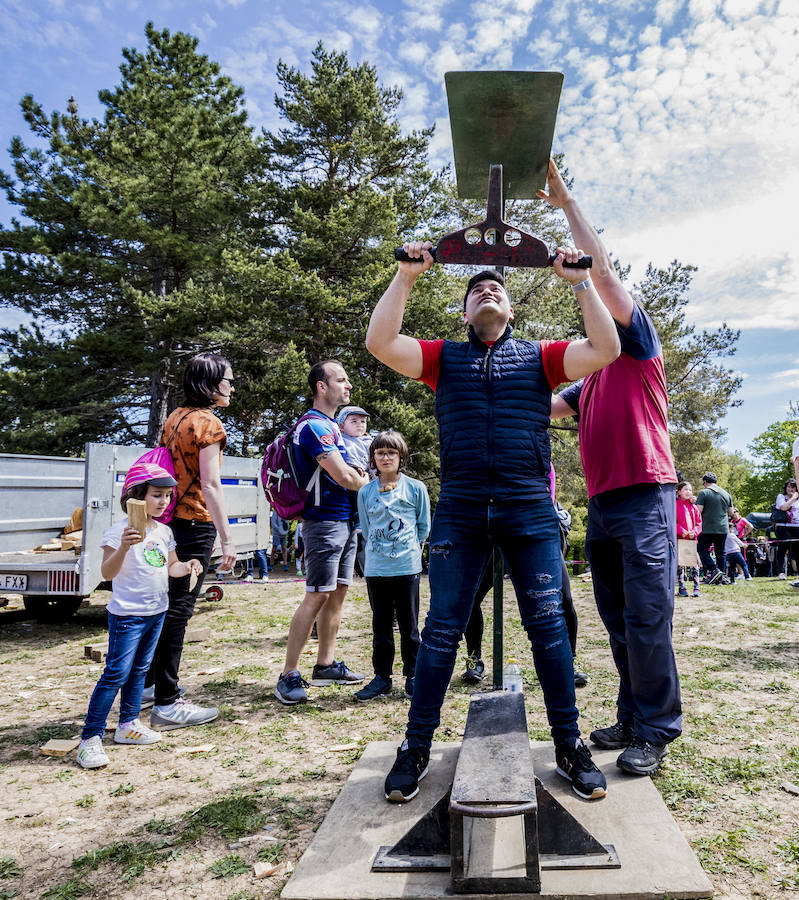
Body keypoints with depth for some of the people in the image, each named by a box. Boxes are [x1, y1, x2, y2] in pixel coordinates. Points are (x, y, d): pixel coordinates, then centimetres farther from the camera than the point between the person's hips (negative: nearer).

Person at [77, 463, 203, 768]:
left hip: (157, 612, 7)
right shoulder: (120, 530, -15)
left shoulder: (164, 532, 7)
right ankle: (90, 738, 0)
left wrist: (187, 566, -2)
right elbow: (107, 573, -20)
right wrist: (123, 547, -36)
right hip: (127, 614, -7)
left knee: (139, 670, 16)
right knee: (116, 674, -8)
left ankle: (128, 724, 29)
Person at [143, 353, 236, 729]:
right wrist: (227, 539, -20)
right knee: (178, 610, -5)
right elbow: (210, 485, -19)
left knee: (164, 605, 18)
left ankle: (147, 683, 32)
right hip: (195, 525, -9)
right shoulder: (208, 423, -12)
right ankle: (166, 704, 2)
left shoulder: (174, 418, 14)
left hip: (169, 520, 9)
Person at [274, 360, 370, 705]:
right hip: (325, 521, -10)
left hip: (345, 520, 10)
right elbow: (343, 476, -20)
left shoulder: (331, 425, 18)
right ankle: (289, 676, -1)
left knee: (337, 593, 12)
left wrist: (356, 474, 4)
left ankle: (325, 665, 22)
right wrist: (365, 482, 0)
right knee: (317, 596, -9)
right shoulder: (314, 425, -14)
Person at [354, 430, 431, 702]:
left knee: (409, 624, 6)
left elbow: (424, 526, 9)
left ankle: (413, 675, 19)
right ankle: (381, 677, 20)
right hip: (375, 568, 2)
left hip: (407, 567, -2)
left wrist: (408, 548, 5)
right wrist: (375, 552, 8)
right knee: (381, 624, 10)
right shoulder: (365, 492, 7)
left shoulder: (415, 488, 2)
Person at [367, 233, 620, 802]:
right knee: (442, 629, 3)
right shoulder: (444, 358, 14)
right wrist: (406, 277, 1)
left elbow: (606, 350, 1)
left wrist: (580, 282, 2)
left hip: (530, 510, 0)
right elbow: (380, 343, 1)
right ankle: (416, 748, 16)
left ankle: (570, 745, 20)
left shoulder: (539, 356, 14)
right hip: (459, 512, 0)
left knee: (548, 625, 3)